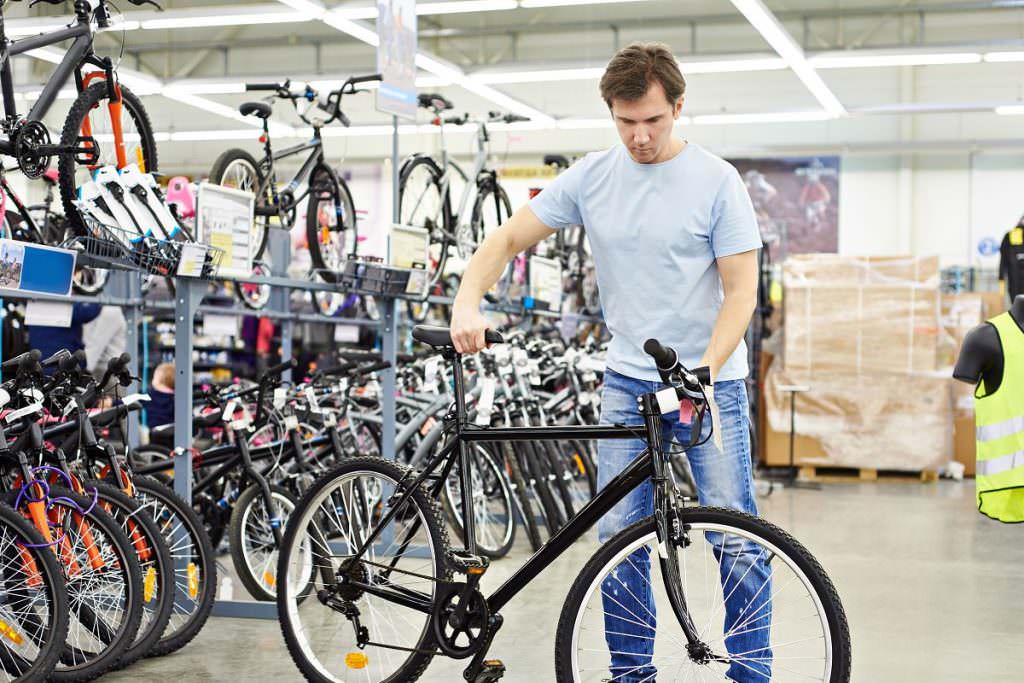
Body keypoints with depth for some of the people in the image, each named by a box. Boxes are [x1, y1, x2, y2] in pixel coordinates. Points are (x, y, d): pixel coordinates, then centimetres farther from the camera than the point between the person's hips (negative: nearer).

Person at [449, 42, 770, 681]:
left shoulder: (716, 181, -8)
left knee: (737, 541, -4)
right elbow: (508, 239, 5)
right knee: (619, 535, 4)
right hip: (628, 381, 3)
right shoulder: (592, 177, 2)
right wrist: (468, 302, -13)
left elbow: (740, 292, -9)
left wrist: (703, 373, -22)